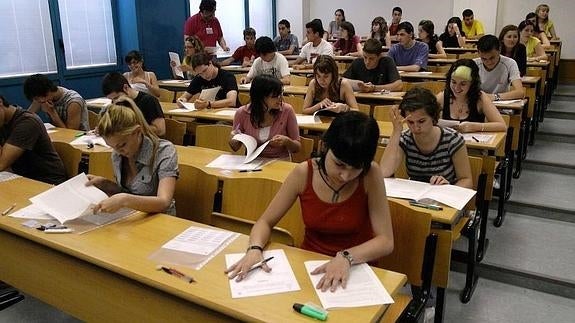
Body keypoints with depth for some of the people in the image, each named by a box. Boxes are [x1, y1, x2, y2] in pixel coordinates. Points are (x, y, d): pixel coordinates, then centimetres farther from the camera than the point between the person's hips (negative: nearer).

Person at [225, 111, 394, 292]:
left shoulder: (370, 174, -16)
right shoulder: (303, 173, -12)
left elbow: (386, 241, -14)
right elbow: (265, 221, -3)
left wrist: (346, 257, -31)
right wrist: (255, 249, -22)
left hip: (354, 271, -1)